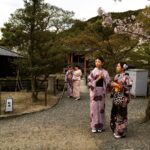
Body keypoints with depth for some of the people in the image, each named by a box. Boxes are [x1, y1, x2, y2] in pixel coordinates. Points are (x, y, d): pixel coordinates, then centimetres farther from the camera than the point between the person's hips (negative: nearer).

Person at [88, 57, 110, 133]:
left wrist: (103, 78, -13)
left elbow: (108, 82, 4)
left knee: (101, 108, 7)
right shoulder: (92, 72, -1)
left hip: (102, 91, 2)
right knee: (94, 108, 1)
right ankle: (94, 126, 13)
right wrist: (98, 79, -15)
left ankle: (100, 126, 19)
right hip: (94, 92, -1)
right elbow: (89, 82, -6)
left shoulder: (105, 72, 4)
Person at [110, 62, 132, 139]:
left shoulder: (126, 77, -12)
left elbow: (128, 87, -16)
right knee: (115, 113, 12)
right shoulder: (117, 76, 10)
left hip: (122, 98, -7)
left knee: (121, 114, 0)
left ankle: (121, 132, 12)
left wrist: (117, 85, -19)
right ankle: (116, 129, 27)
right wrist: (112, 84, -2)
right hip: (116, 97, 7)